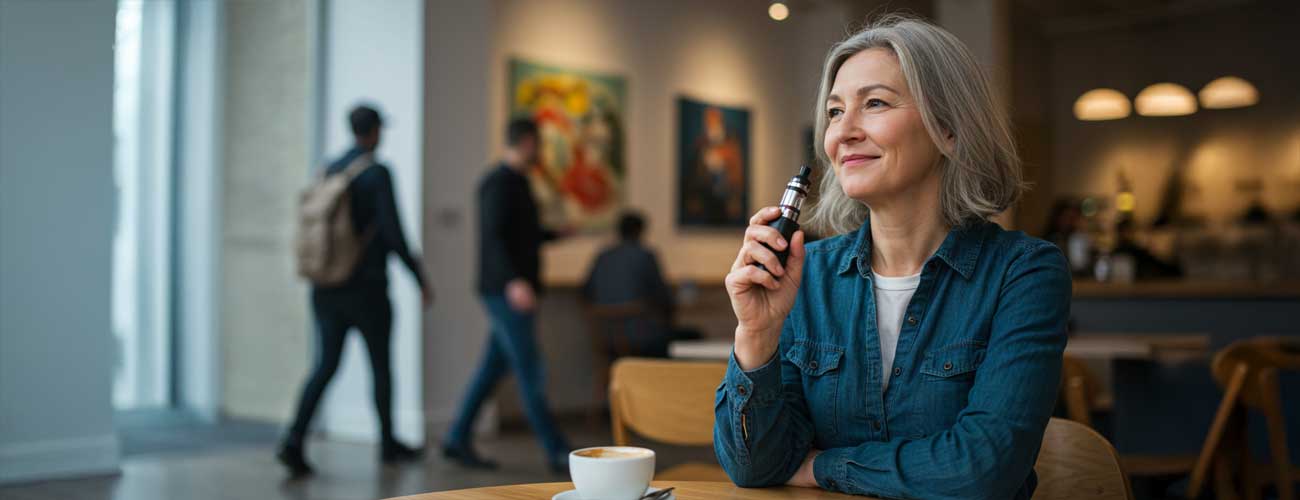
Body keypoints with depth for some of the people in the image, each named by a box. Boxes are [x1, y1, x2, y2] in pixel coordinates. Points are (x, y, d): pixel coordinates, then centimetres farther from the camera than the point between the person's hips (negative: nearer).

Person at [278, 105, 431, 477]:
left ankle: (295, 441, -13)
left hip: (327, 288, 6)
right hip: (367, 288, -5)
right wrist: (420, 279, -8)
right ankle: (388, 443, 25)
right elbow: (393, 233, -18)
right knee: (381, 365, 11)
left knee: (325, 367, 5)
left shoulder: (328, 172, 10)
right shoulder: (378, 173, -13)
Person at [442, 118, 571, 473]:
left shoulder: (513, 182, 18)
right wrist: (514, 281, -38)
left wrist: (556, 233, 44)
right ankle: (557, 452, -3)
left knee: (494, 367, 11)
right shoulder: (499, 183, -13)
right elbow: (493, 236, -25)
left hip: (513, 291, 10)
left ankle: (458, 440, 18)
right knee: (529, 371, -7)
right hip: (507, 292, -10)